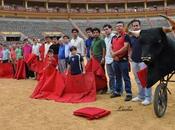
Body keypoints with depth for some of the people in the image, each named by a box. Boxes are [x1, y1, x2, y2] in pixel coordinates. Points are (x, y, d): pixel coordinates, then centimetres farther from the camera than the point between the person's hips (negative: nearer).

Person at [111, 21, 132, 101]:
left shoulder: (125, 36, -6)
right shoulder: (114, 37, 15)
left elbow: (125, 47, -16)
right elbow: (111, 48, 13)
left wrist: (115, 53, -12)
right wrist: (113, 55, -6)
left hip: (123, 60, -7)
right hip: (115, 60, 7)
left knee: (126, 77, -4)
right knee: (117, 77, 16)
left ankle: (129, 93, 1)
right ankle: (117, 91, 26)